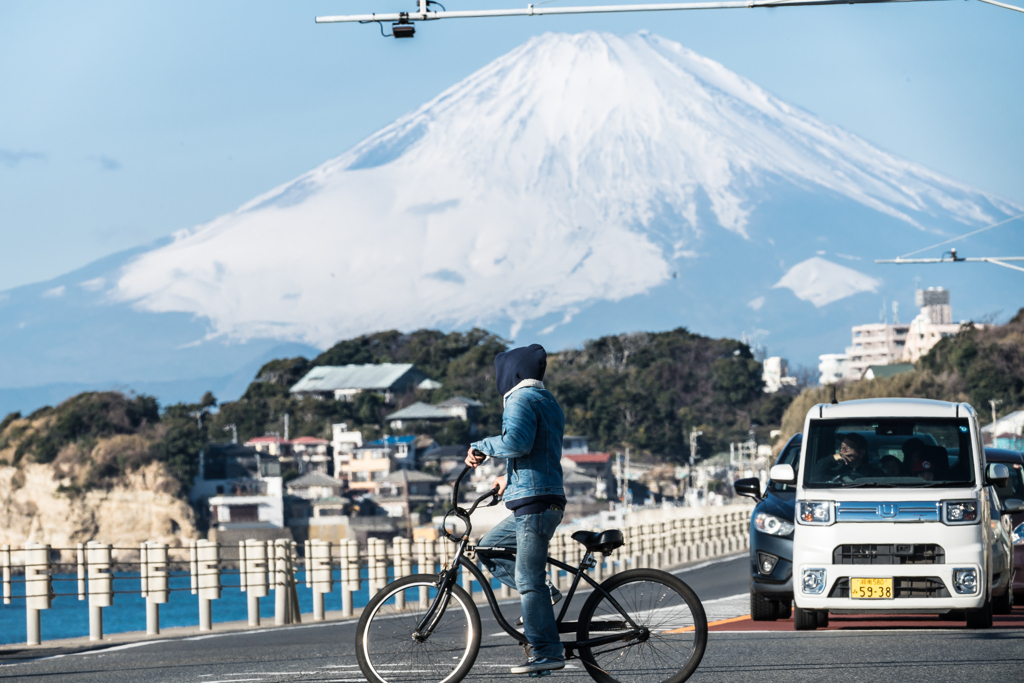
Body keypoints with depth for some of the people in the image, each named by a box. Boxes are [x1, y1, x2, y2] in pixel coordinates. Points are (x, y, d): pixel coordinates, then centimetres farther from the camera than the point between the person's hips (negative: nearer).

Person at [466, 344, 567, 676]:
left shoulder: (521, 400, -8)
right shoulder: (549, 402, 22)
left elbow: (517, 442, -24)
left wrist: (482, 447, -8)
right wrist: (510, 477, 38)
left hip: (534, 501, -10)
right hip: (548, 499, 10)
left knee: (528, 579, -11)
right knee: (487, 548, 19)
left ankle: (548, 652, -13)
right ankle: (544, 593, 9)